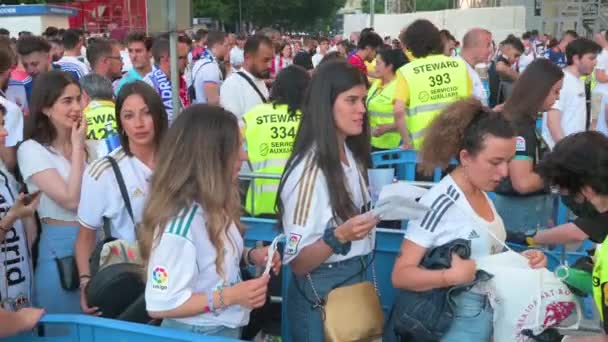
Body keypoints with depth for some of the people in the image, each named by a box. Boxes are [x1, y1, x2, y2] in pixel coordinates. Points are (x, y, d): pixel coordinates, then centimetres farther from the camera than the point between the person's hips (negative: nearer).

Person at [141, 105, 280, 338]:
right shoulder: (179, 224, -29)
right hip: (197, 333, -8)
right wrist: (229, 296, -27)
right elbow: (159, 305, -25)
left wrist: (250, 256, -5)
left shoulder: (213, 204, -6)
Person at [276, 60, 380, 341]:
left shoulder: (352, 157, 2)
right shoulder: (309, 170, -21)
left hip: (358, 280, 7)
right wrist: (338, 237, -34)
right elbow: (297, 263, -20)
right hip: (321, 295, -7)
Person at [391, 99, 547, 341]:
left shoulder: (482, 194, 3)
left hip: (491, 310, 8)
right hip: (457, 320, -7)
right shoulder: (439, 203, -21)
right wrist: (453, 276, -35)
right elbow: (401, 275, -21)